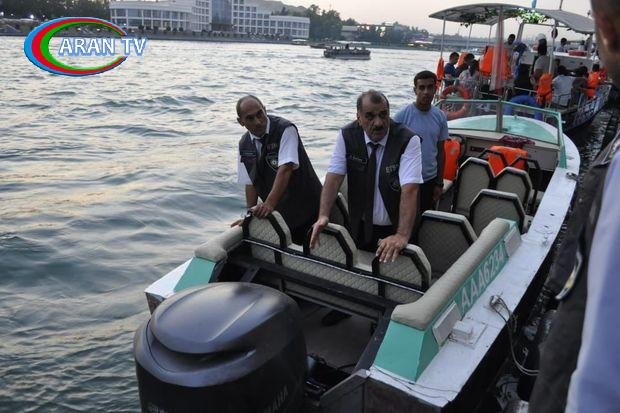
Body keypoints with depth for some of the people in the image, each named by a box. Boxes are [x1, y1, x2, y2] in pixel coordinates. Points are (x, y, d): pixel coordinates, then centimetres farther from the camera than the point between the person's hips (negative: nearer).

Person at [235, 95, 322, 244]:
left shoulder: (286, 130, -17)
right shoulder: (244, 145, 3)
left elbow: (285, 169, -28)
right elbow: (250, 183, 7)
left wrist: (269, 203, -35)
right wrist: (250, 214, -2)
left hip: (305, 207, -5)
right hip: (275, 212, 5)